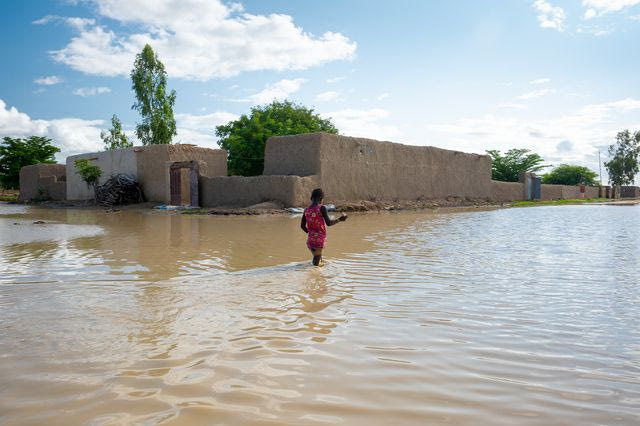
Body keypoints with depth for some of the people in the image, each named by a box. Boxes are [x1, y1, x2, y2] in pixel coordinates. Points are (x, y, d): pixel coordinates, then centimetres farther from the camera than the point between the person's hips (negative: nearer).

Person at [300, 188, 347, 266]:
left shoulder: (306, 210, 8)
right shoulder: (322, 208, -9)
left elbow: (302, 226, 11)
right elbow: (328, 223, -16)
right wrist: (339, 219, -4)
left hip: (310, 239, 6)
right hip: (319, 239, -6)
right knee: (316, 263, -6)